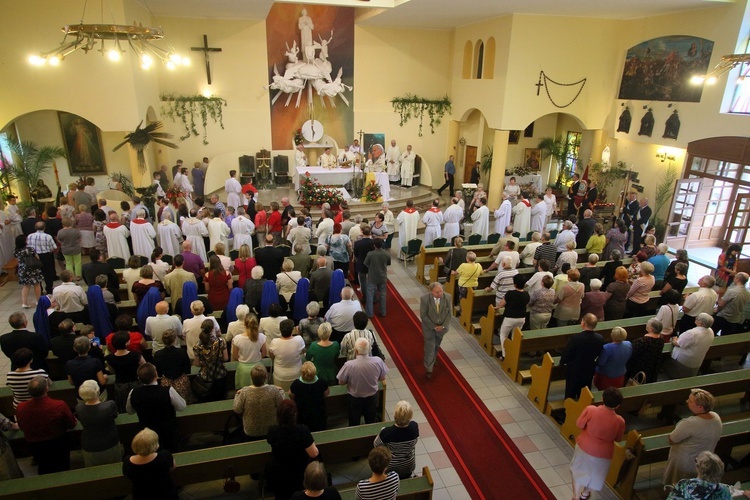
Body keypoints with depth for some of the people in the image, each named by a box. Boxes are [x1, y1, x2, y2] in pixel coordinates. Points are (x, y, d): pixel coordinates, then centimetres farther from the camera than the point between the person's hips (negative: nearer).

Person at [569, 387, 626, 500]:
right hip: (602, 453, 0)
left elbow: (579, 424, -11)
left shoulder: (590, 410, -25)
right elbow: (618, 439, -5)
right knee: (594, 474, 28)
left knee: (579, 471, 26)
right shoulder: (619, 421, -22)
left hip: (584, 447, 0)